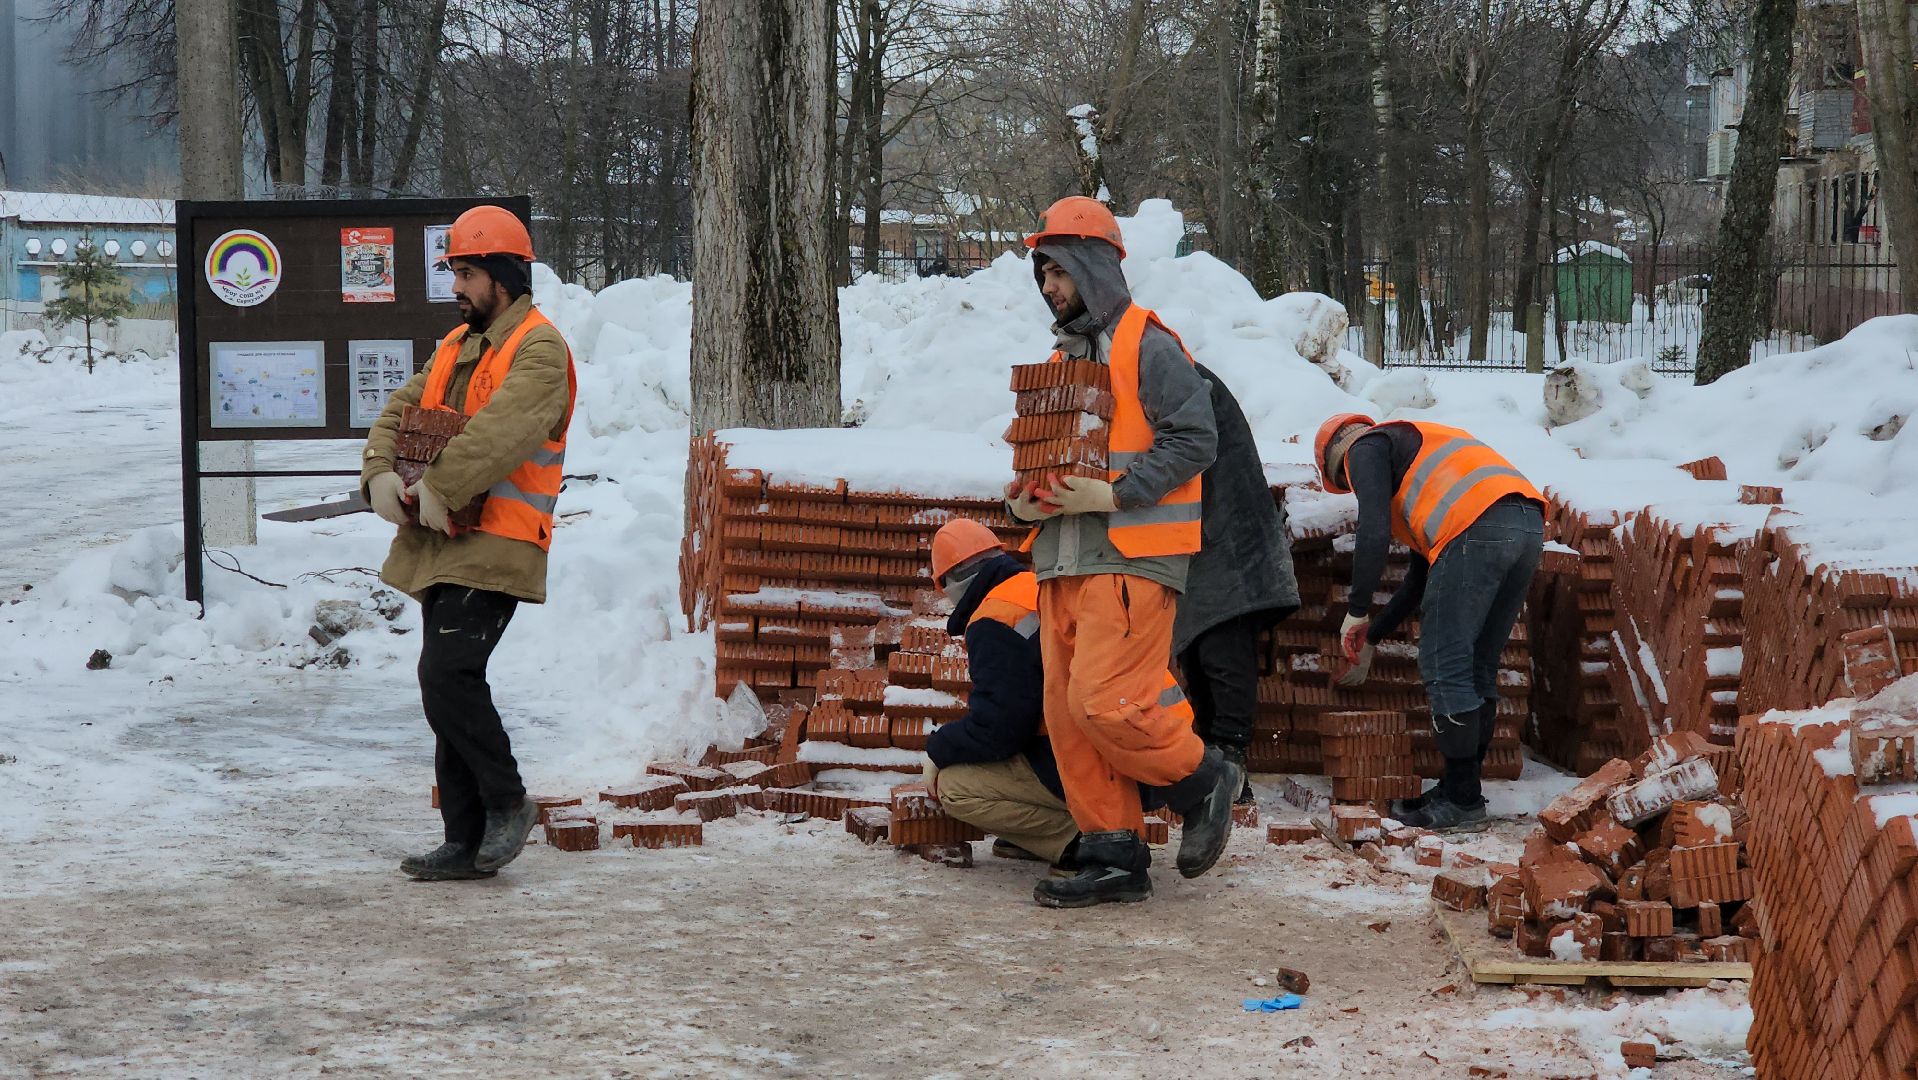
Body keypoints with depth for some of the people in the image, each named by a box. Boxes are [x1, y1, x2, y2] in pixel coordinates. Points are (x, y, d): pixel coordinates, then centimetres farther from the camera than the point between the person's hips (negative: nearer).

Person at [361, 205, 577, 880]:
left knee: (448, 674, -20)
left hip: (495, 546, -9)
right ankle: (466, 843, 13)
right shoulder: (456, 347, 21)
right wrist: (381, 473, -5)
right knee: (447, 685, 8)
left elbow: (500, 431, -22)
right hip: (441, 545, 9)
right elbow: (402, 410, 14)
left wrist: (439, 489, -25)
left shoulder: (540, 348, -8)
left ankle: (508, 802, -3)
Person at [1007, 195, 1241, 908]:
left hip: (1130, 559, -9)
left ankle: (1203, 780, 7)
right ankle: (1113, 857, 11)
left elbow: (1194, 440, -14)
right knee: (1068, 713, 5)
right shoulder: (1062, 358, 21)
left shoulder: (1147, 346, -6)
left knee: (1105, 703, -17)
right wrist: (1024, 501, 6)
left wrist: (1112, 494, -20)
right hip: (1062, 562, 9)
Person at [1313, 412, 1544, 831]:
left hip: (1477, 528, -9)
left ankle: (1461, 801, -3)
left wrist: (1356, 613, 3)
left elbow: (1374, 532, -3)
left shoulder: (1365, 448, 15)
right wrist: (1372, 638, 44)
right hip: (1529, 525, 9)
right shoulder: (1416, 449, 40)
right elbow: (1422, 575, 40)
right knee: (1478, 669, 15)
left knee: (1445, 668, -3)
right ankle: (1463, 791, 18)